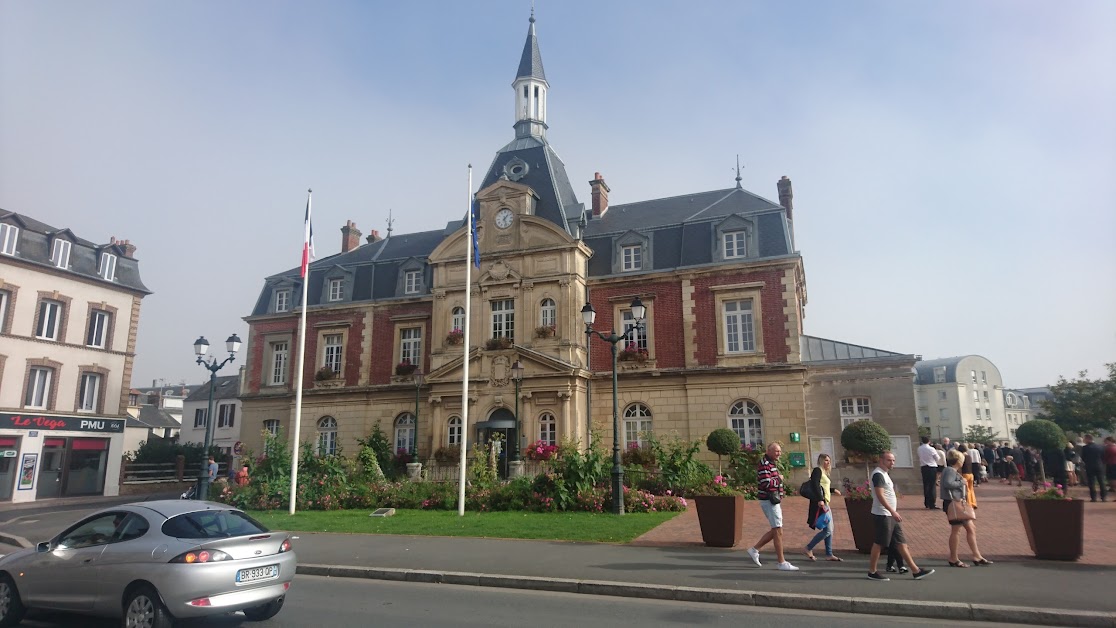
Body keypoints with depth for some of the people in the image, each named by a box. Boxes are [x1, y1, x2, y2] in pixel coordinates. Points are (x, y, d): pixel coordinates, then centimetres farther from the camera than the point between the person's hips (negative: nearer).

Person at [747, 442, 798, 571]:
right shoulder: (764, 464, -16)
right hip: (769, 501, -10)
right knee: (778, 531, -6)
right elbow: (766, 484, -26)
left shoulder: (771, 464, 17)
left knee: (775, 530, 13)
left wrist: (779, 497, 18)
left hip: (774, 501, 10)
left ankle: (754, 550, 20)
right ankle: (782, 563, -1)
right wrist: (779, 479, -10)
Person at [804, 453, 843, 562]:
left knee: (830, 530, 11)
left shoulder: (824, 472, 20)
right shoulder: (817, 470, -9)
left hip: (825, 503, 10)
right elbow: (814, 485, -22)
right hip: (820, 503, -10)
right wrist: (820, 499, -31)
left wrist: (833, 490, 38)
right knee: (827, 530, -10)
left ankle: (829, 554, 17)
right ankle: (809, 548, 1)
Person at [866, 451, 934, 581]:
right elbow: (880, 495, -24)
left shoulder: (884, 474, 16)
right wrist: (893, 511, -28)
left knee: (901, 542, 10)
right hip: (882, 515, -10)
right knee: (879, 543, -3)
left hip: (890, 515, 10)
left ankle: (916, 571, 15)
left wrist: (893, 512, 21)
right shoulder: (878, 474, -16)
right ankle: (872, 572, 6)